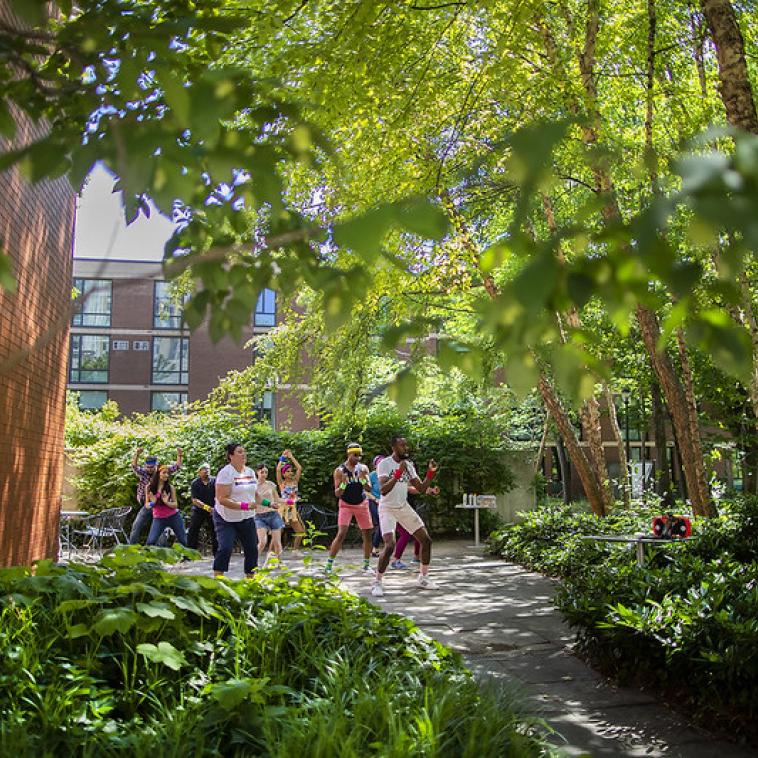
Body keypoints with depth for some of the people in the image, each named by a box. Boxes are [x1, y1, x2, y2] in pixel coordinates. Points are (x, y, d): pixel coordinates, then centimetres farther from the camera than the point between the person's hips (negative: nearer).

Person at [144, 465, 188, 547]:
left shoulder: (170, 487, -2)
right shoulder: (149, 487, 0)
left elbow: (175, 505, -3)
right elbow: (146, 505, 4)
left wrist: (166, 502, -23)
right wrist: (152, 503, -18)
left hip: (173, 516, 0)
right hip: (158, 518, 0)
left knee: (184, 541, 4)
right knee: (150, 542, -13)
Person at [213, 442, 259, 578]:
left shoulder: (250, 472, 7)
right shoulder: (225, 473, -16)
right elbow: (222, 499, -23)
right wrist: (244, 505, -29)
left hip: (247, 518, 7)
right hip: (226, 519, -6)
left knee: (252, 549, 8)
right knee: (225, 549, -18)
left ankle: (251, 578, 22)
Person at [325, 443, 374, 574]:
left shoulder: (363, 468, -2)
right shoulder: (339, 471, -10)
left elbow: (369, 489, -7)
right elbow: (337, 494, -10)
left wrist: (363, 479, -27)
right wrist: (344, 484, -30)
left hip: (362, 505, 4)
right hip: (346, 505, -3)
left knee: (367, 535, 3)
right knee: (341, 534, -16)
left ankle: (366, 565, 17)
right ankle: (329, 564, -10)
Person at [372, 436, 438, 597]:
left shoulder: (409, 465, 5)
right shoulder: (384, 464, -15)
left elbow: (421, 489, 5)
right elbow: (383, 490, -27)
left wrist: (430, 472, -8)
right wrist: (398, 473, -36)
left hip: (404, 507, 7)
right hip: (387, 509, -7)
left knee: (426, 540, 2)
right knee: (390, 545, -22)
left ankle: (423, 578, 19)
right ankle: (377, 583, -5)